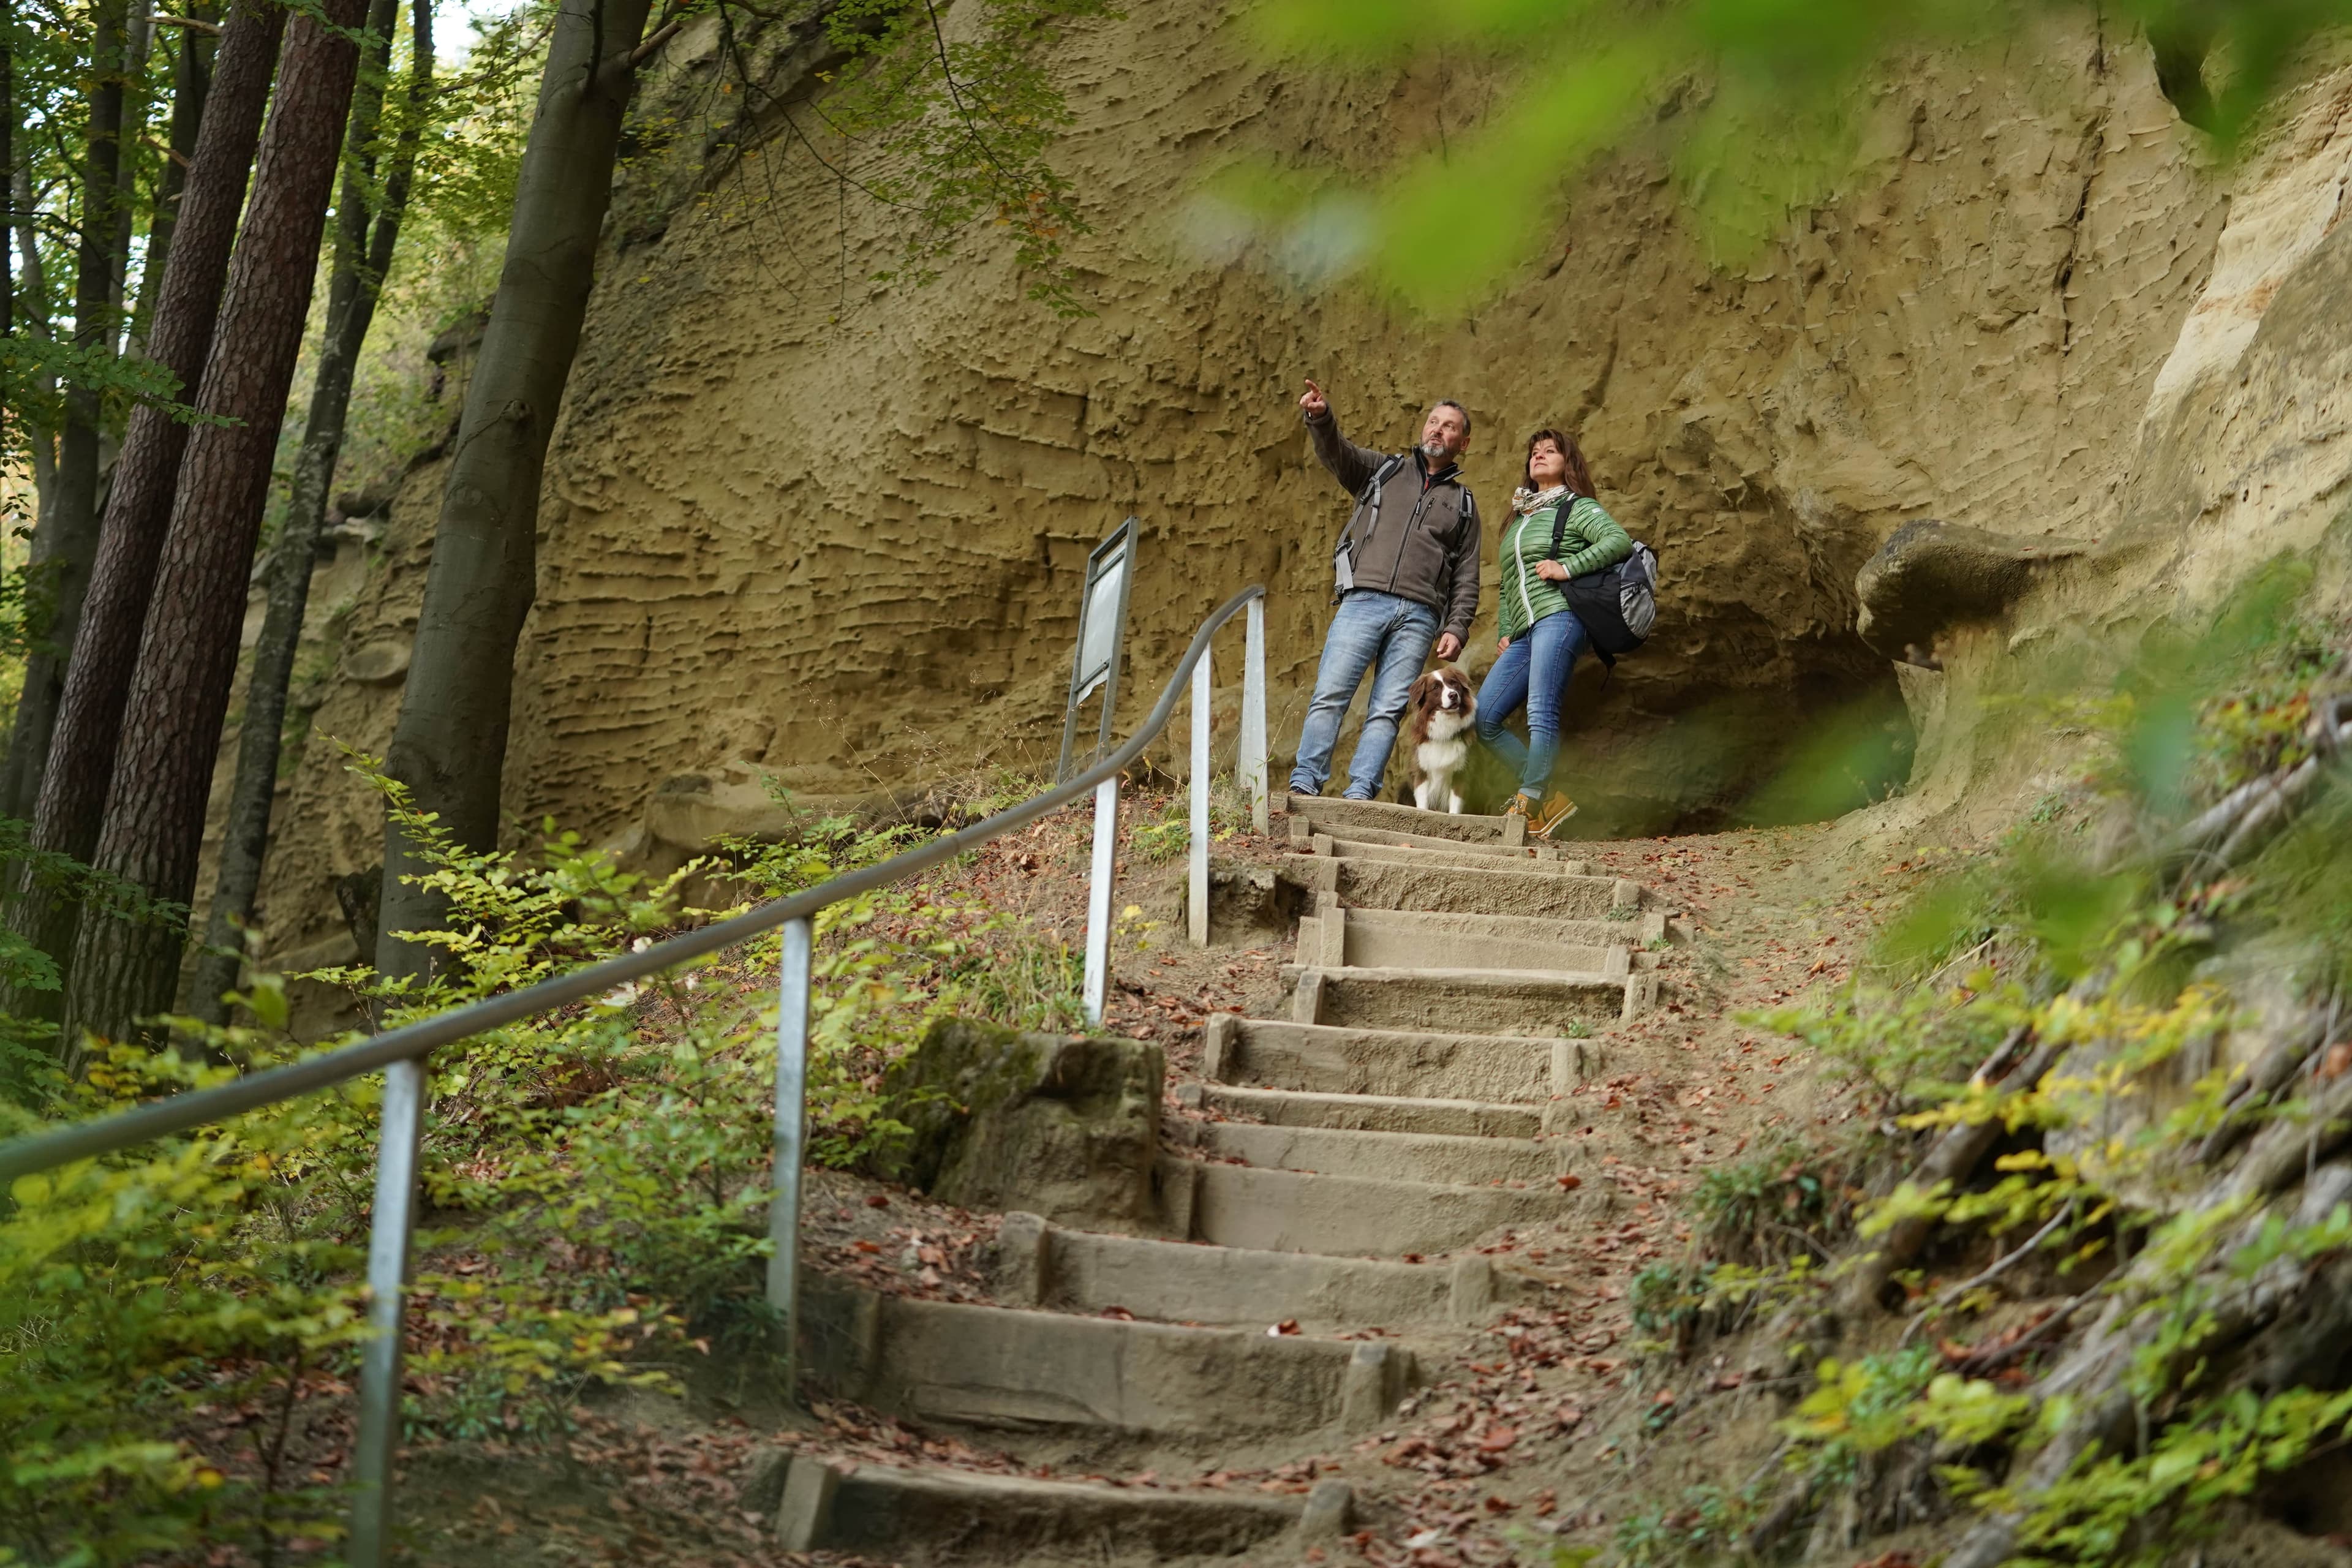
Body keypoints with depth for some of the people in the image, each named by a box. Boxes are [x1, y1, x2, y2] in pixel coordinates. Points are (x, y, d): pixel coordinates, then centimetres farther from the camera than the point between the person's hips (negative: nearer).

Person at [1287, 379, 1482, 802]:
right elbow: (1336, 451, 1)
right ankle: (1304, 786, -14)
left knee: (1388, 710, -6)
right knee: (1330, 695, -12)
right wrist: (1320, 418, -21)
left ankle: (1360, 794, -10)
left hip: (1419, 617, 1)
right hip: (1363, 602, -1)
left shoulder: (1463, 504, 22)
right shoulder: (1382, 471, 20)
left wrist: (1457, 627, 1)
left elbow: (1467, 577, 16)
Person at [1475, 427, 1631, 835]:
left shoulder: (1577, 508, 7)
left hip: (1558, 618, -8)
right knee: (1484, 719, -3)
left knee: (1541, 716, -18)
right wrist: (1505, 633, 20)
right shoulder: (1519, 518, 29)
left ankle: (1529, 807, -13)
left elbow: (1620, 542, -10)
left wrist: (1568, 567, -13)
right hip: (1523, 634, 8)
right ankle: (1549, 801, 1)